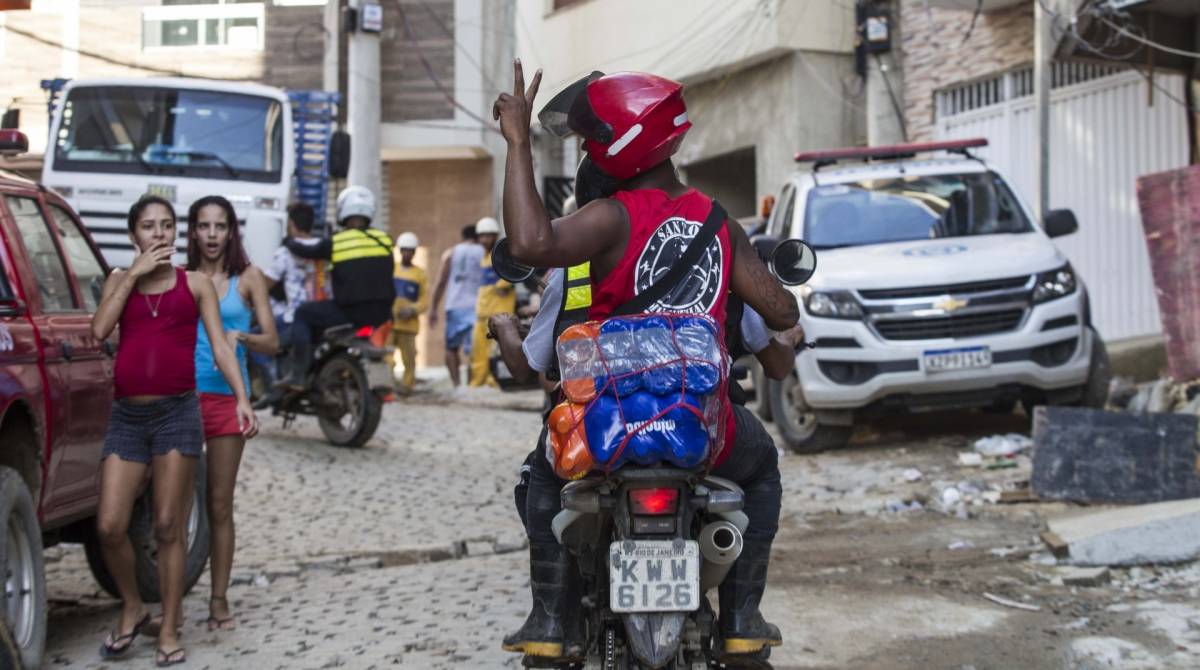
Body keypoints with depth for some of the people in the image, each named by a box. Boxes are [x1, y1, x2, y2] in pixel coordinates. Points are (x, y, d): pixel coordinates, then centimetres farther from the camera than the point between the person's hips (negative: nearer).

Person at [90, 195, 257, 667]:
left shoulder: (195, 284, 9)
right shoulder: (119, 281, 13)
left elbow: (220, 346, 3)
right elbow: (99, 329, -5)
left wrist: (242, 399, -10)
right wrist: (134, 273, -4)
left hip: (177, 412, -2)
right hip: (127, 415, 2)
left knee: (168, 527, 0)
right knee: (109, 527, -4)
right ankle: (132, 610, 21)